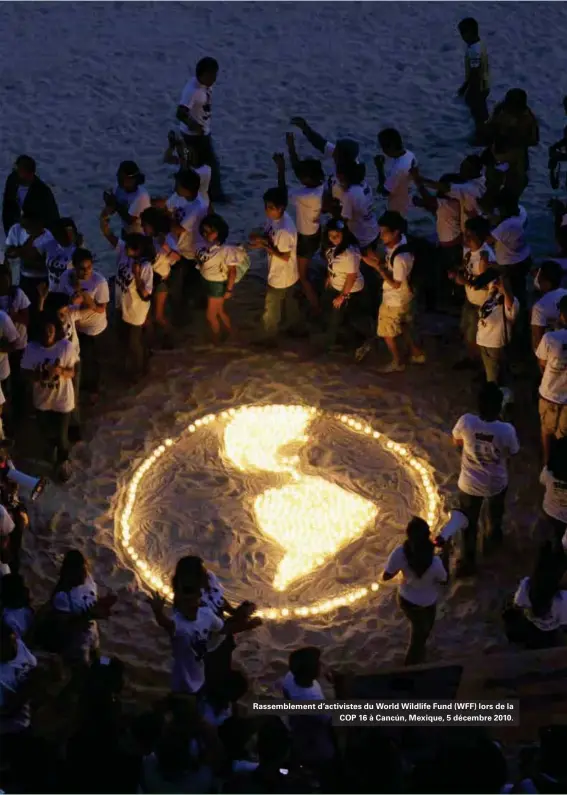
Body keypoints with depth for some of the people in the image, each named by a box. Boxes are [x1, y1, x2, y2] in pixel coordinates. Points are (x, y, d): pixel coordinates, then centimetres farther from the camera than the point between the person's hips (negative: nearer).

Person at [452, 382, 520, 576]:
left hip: (470, 484, 0)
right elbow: (512, 454, -10)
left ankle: (467, 562, 34)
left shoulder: (466, 422, -29)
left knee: (468, 523, 23)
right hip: (497, 483, 0)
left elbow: (456, 443, -7)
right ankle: (495, 535, 62)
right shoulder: (507, 430, -31)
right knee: (496, 513, 35)